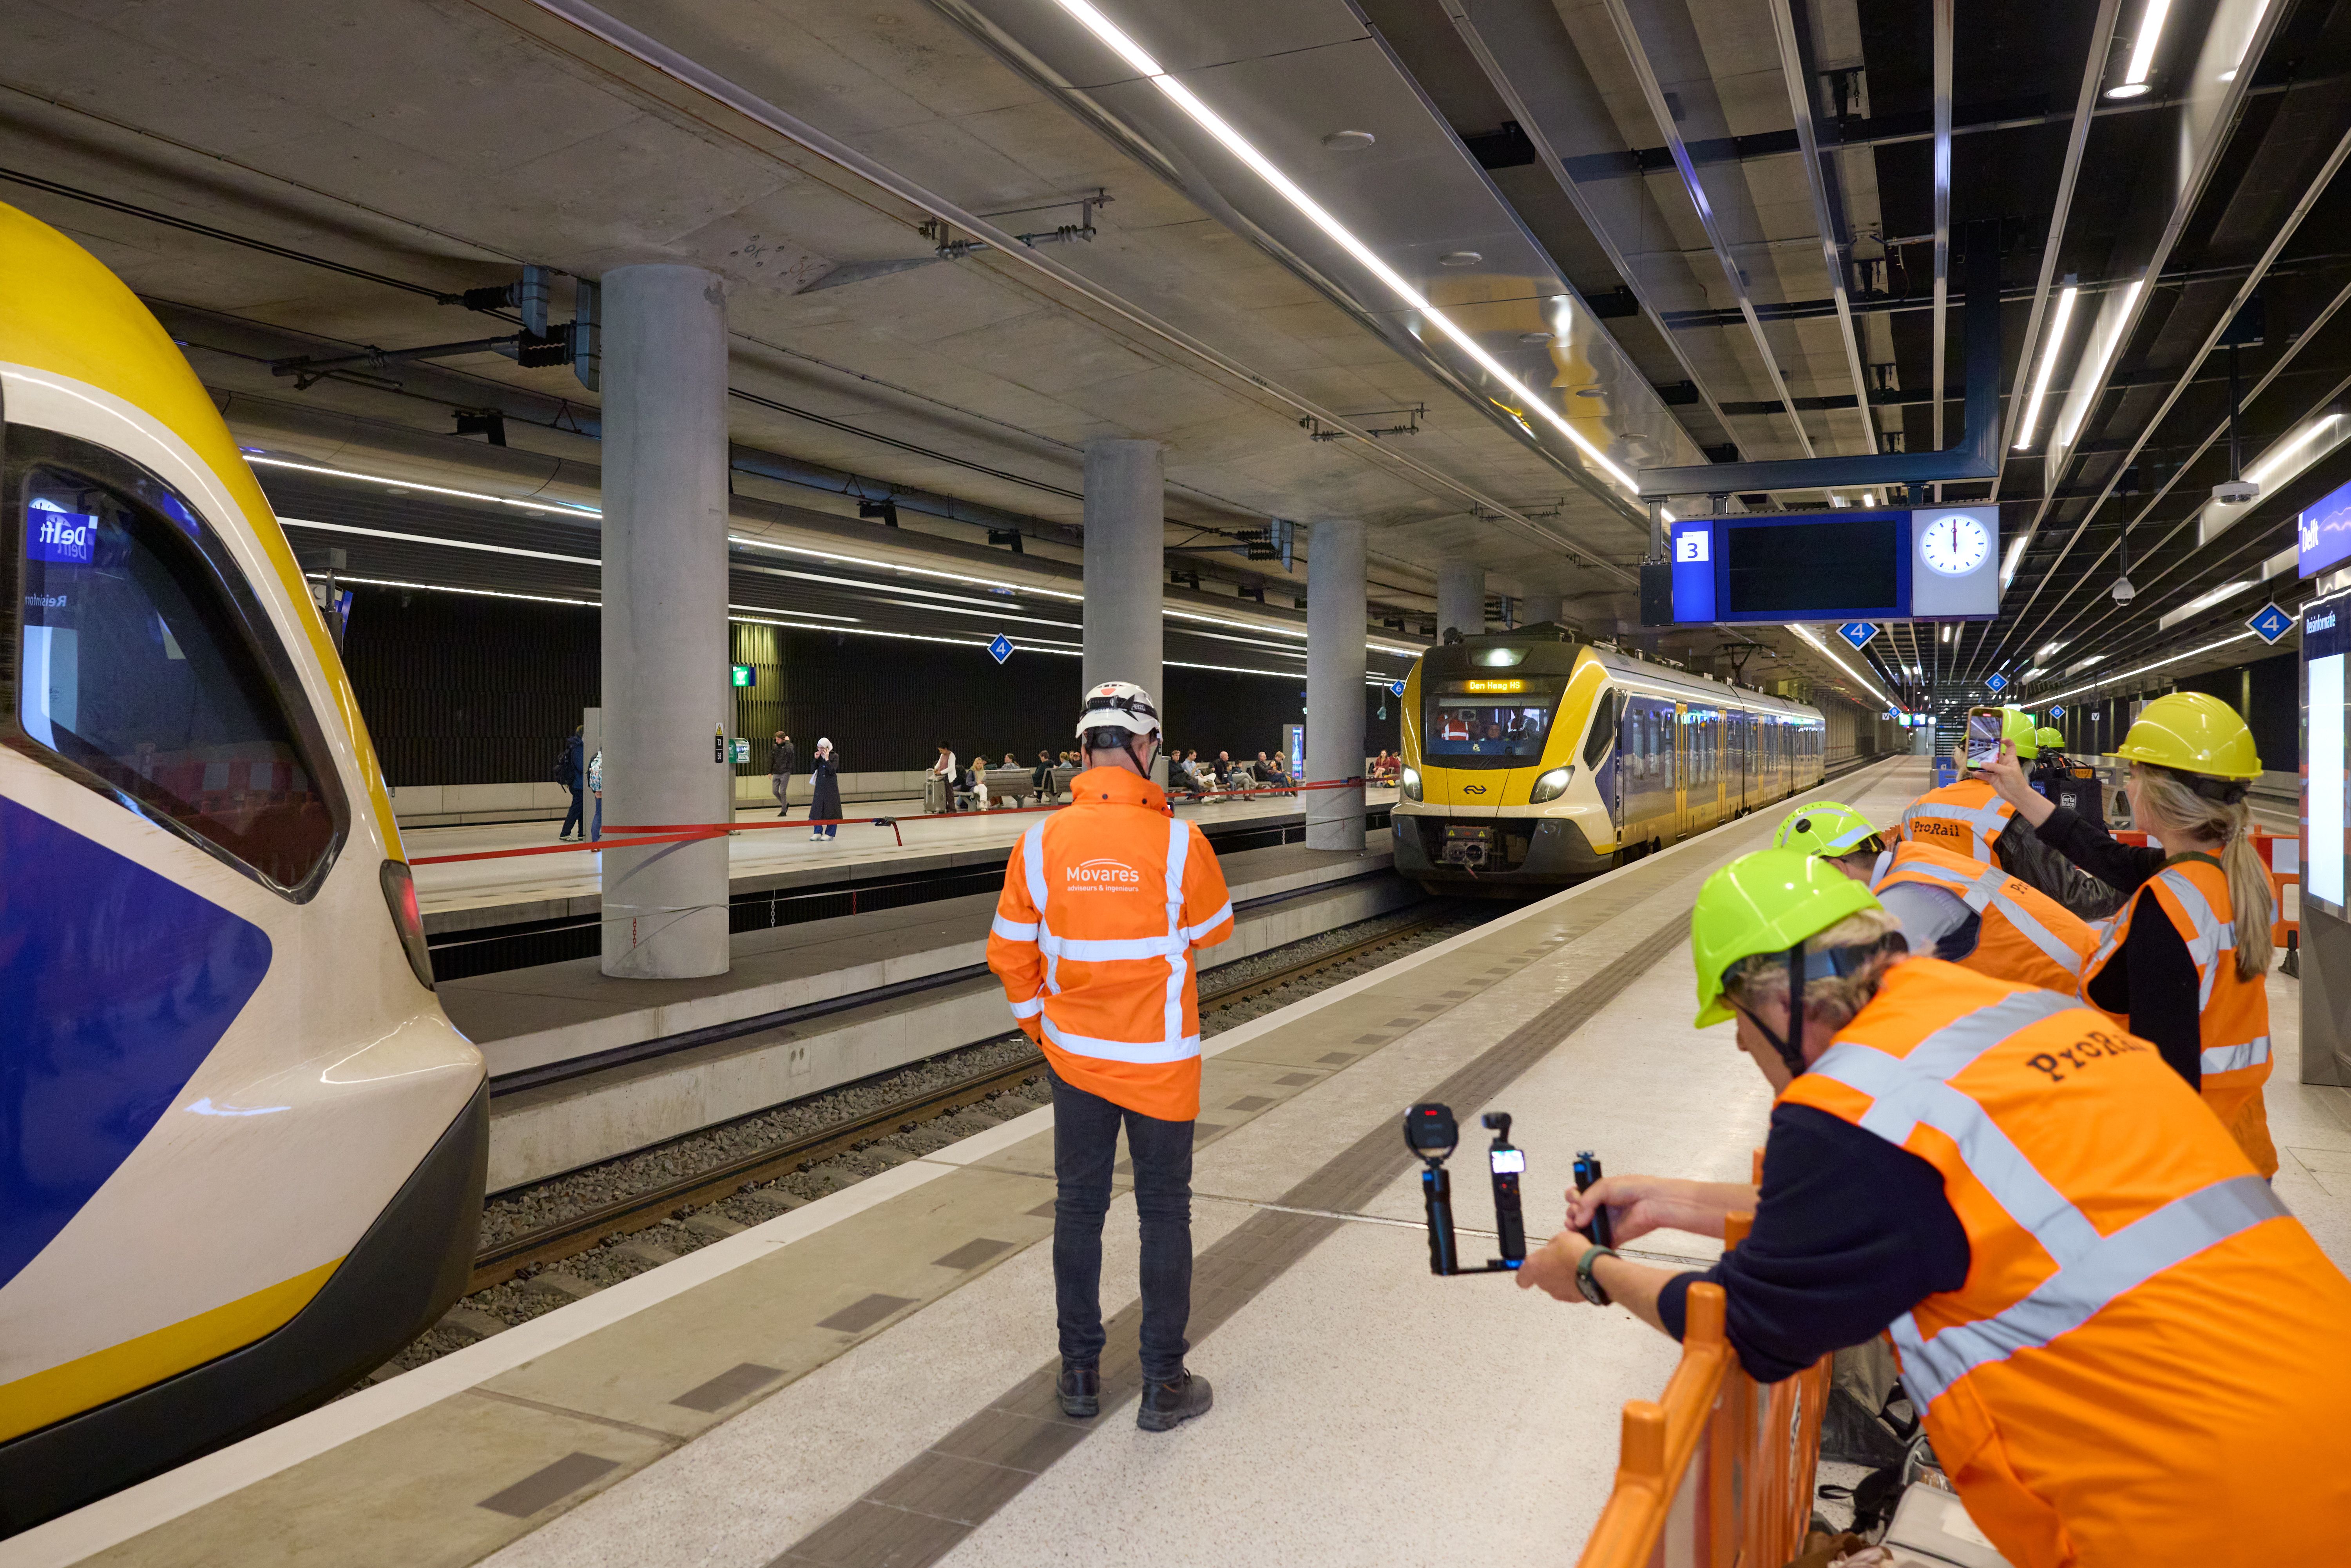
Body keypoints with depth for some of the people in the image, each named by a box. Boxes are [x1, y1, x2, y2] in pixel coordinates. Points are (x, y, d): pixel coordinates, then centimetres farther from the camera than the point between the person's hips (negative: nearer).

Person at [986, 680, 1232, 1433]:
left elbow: (1009, 952, -1)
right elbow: (1214, 929, 1)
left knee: (1078, 1208, 15)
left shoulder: (1042, 842, -9)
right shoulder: (1178, 841, -16)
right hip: (1160, 1061, -2)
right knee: (1164, 1214, 10)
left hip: (1074, 1056, 3)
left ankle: (1080, 1373, 27)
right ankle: (1164, 1385, 19)